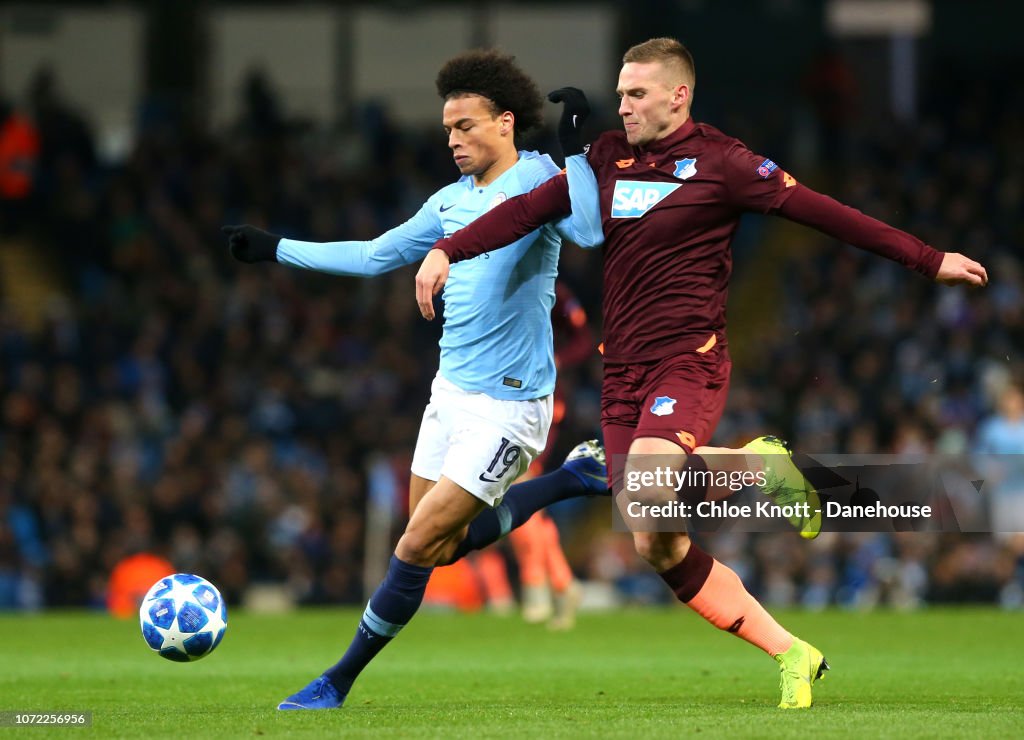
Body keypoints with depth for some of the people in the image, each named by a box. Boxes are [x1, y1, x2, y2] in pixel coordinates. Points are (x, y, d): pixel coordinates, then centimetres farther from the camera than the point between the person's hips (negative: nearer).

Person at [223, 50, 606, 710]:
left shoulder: (537, 178, -10)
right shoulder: (451, 201, 11)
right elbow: (373, 256, 22)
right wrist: (274, 249, 25)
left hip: (506, 404, -8)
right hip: (452, 390, 8)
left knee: (418, 546, -7)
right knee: (446, 545, 12)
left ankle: (339, 681, 4)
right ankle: (571, 480, 27)